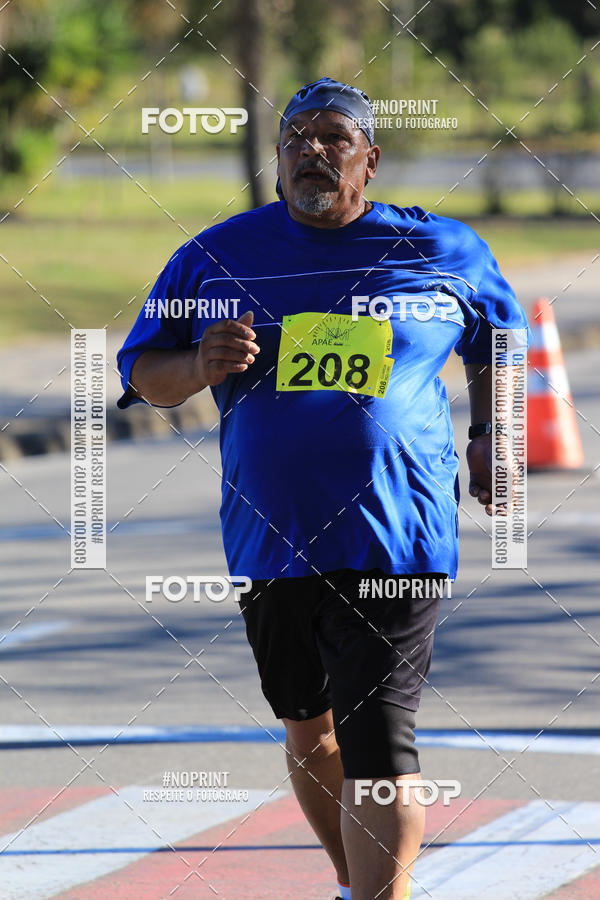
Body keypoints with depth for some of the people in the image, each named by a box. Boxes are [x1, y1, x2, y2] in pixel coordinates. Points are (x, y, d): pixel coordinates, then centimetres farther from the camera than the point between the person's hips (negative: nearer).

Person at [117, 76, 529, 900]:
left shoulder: (446, 253, 3)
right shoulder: (218, 256, 4)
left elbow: (499, 345, 22)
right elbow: (142, 371, 8)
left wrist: (490, 436, 10)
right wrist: (200, 365, -13)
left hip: (393, 545, -3)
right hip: (270, 539, 3)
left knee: (377, 744, -13)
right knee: (309, 732, 17)